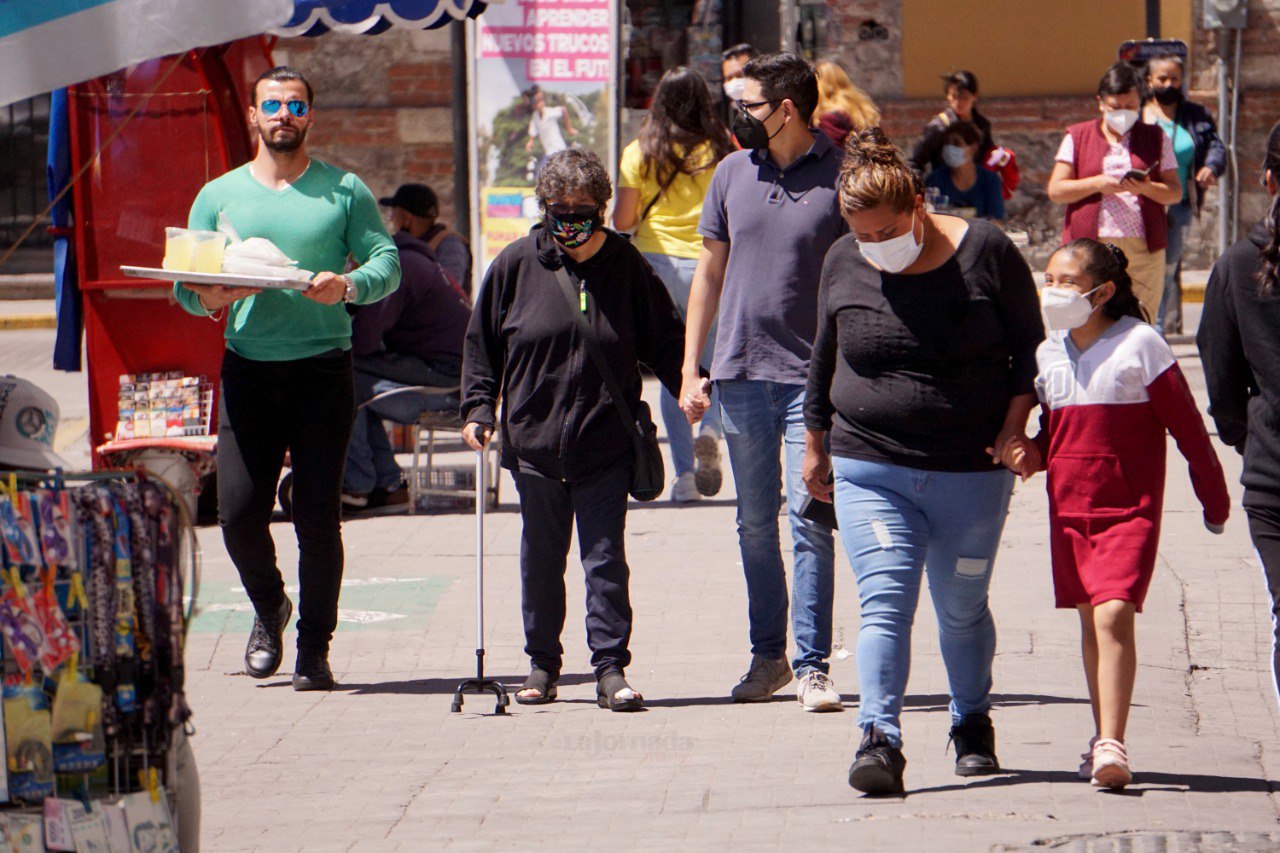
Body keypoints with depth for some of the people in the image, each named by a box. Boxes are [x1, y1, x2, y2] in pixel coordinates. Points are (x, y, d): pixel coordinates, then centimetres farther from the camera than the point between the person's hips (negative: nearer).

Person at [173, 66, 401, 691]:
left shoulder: (344, 191, 7)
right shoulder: (219, 195, 12)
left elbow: (387, 261, 0)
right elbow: (184, 283, 10)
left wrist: (349, 285, -21)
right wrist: (208, 297, -13)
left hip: (323, 368, -1)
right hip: (247, 372, 2)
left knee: (318, 517, -3)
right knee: (237, 510, -7)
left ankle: (314, 649, 8)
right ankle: (268, 609, 22)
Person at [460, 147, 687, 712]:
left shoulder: (625, 265, 0)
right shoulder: (517, 264, 1)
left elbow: (664, 338, 8)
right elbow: (481, 340, 8)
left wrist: (688, 387, -4)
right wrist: (478, 407, 1)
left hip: (605, 443, -1)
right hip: (533, 441, 2)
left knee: (605, 558, -3)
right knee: (541, 559, 11)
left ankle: (610, 667, 0)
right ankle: (542, 664, 22)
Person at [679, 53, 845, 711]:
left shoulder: (841, 178, -4)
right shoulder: (733, 174, 9)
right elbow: (710, 271, 15)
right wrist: (690, 370, 10)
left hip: (814, 376, -4)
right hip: (740, 372, 4)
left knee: (809, 520, -9)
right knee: (755, 524, 10)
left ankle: (812, 665, -5)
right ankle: (767, 656, 20)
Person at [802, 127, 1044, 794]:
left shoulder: (985, 251, -5)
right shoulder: (843, 264, 2)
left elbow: (1030, 345, 3)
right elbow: (824, 358, 15)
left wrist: (1013, 426, -7)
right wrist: (816, 445, 19)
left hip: (971, 470, -1)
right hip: (870, 468, 1)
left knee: (962, 608, 10)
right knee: (884, 604, -14)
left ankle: (972, 725, 31)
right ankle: (879, 740, -19)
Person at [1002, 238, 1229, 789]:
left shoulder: (1139, 345, -9)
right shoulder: (1048, 354, 8)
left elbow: (1185, 424, -3)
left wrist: (1214, 500, 1)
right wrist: (1031, 455, -2)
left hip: (1130, 508, -6)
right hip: (1069, 508, 6)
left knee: (1114, 616, -17)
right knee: (1090, 621, 13)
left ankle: (1112, 746, -22)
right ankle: (1102, 737, 25)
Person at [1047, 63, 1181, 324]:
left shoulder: (1155, 138, 13)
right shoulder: (1077, 137, 10)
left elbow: (1176, 192, 9)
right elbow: (1055, 190, 3)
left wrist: (1147, 188, -12)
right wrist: (1098, 183, -11)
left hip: (1143, 247, 1)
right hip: (1090, 244, -1)